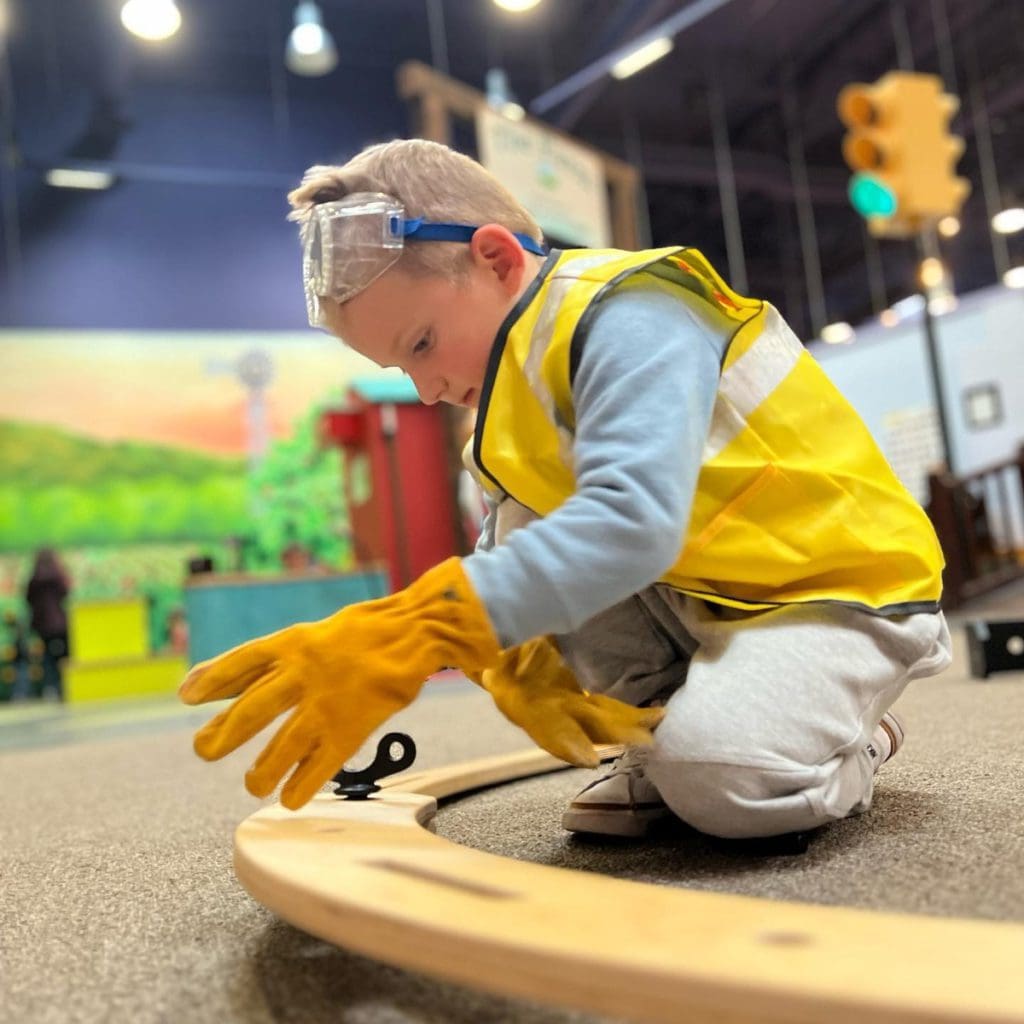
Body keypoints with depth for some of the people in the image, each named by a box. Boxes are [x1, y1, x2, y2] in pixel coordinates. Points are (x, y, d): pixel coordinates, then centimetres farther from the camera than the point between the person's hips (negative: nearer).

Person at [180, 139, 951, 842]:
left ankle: (850, 742, 2)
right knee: (519, 531, -10)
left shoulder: (632, 319, -24)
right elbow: (501, 556, 0)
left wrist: (408, 639, -48)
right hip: (701, 591, 8)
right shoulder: (522, 363, 3)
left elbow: (631, 523, -41)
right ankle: (661, 728, 2)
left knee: (720, 778, -32)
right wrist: (517, 660, -23)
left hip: (845, 587, -8)